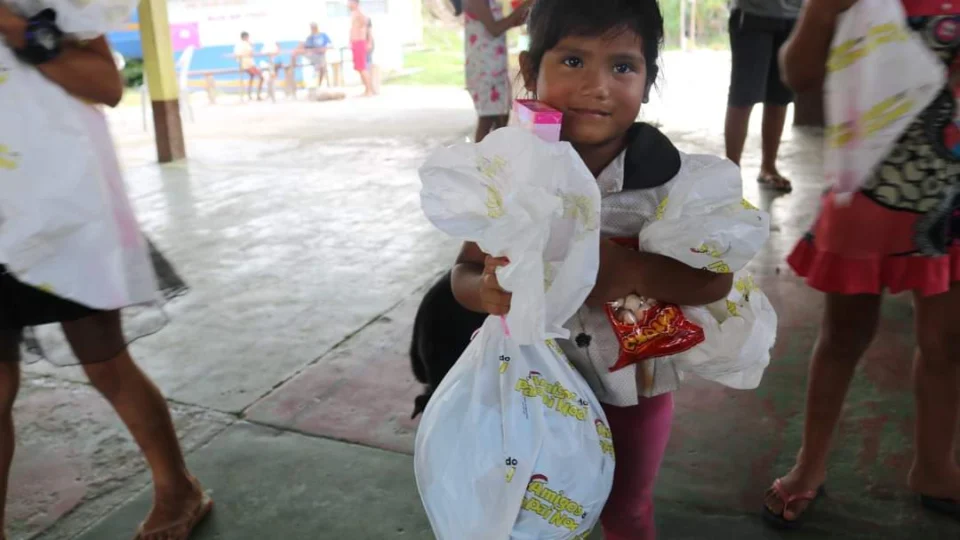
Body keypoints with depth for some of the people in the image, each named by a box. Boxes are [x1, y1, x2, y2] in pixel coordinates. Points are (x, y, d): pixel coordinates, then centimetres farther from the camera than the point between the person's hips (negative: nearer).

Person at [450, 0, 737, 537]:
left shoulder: (671, 179, -23)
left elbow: (715, 279, -17)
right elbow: (465, 271, -9)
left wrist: (634, 272, -34)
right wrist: (489, 292, -32)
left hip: (634, 383, -1)